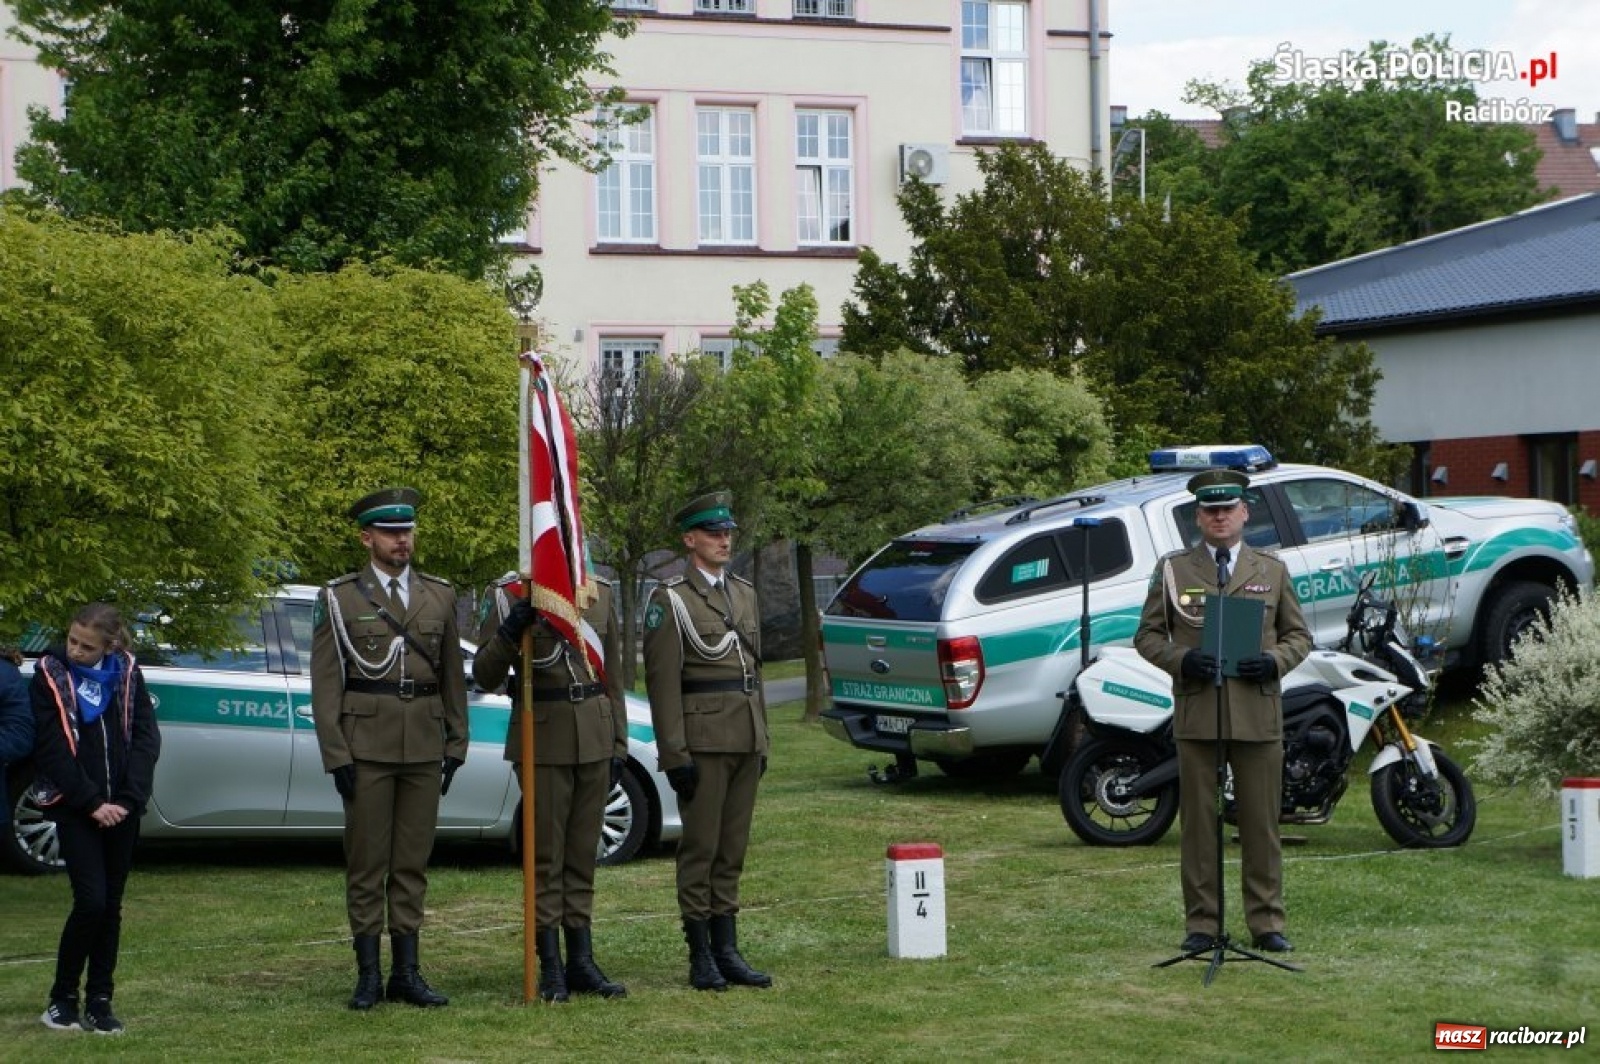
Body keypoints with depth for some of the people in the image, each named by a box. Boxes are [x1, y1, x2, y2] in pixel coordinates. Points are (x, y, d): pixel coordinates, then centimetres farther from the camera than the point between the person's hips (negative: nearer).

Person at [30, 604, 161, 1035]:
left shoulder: (127, 672, 4)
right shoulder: (49, 675, -4)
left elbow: (146, 737, 3)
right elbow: (52, 749, -8)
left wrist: (128, 799, -9)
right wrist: (91, 802, -13)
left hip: (121, 809, 3)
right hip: (73, 806, -3)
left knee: (111, 905, 5)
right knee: (91, 900, -12)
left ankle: (99, 1002, 12)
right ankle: (61, 999, 3)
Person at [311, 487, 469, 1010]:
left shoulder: (440, 596, 12)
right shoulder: (339, 597, 1)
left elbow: (453, 676, 14)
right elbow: (325, 682, -1)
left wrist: (456, 744, 9)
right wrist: (335, 754, -8)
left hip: (424, 747, 3)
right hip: (366, 746, -3)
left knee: (413, 863, 6)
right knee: (366, 864, 0)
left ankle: (406, 972, 12)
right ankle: (368, 975, 5)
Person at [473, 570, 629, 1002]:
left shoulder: (599, 593, 10)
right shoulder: (509, 594, -4)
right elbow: (485, 677, -7)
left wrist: (619, 745, 11)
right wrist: (509, 632, -24)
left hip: (594, 739, 4)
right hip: (543, 743, -4)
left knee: (583, 855, 9)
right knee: (546, 857, -1)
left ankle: (581, 962, 14)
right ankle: (550, 968, 5)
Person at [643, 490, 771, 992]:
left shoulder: (744, 593, 15)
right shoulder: (670, 599, -6)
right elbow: (662, 681, -10)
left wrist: (762, 738, 16)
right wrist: (675, 754, -15)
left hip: (745, 738, 6)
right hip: (702, 738, -6)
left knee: (733, 849, 9)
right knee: (700, 848, -2)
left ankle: (727, 951, 14)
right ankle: (701, 958, 2)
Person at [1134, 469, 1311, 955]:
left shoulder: (1272, 571, 13)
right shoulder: (1172, 570, 9)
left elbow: (1299, 635, 14)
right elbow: (1147, 635, 8)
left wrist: (1274, 660, -7)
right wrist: (1181, 659, -12)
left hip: (1258, 714, 1)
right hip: (1197, 714, -1)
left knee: (1262, 824, 3)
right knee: (1198, 824, 1)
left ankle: (1266, 922, 9)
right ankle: (1201, 923, 7)